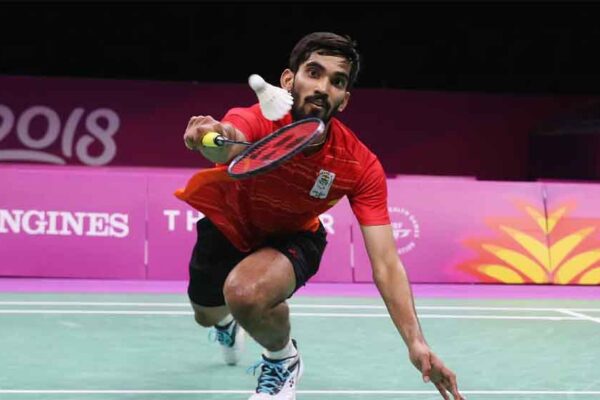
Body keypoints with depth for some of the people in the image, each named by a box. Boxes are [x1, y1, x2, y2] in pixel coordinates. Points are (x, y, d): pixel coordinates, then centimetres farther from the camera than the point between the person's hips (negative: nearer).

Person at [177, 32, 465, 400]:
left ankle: (284, 360, 1)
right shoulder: (253, 122, -35)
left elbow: (386, 263, -31)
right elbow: (231, 149, -61)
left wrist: (416, 342, -44)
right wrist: (218, 142, -86)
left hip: (292, 236, -1)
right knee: (206, 314, 25)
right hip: (229, 224, 1)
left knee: (247, 294, -34)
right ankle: (227, 321, 67)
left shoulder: (362, 166, -31)